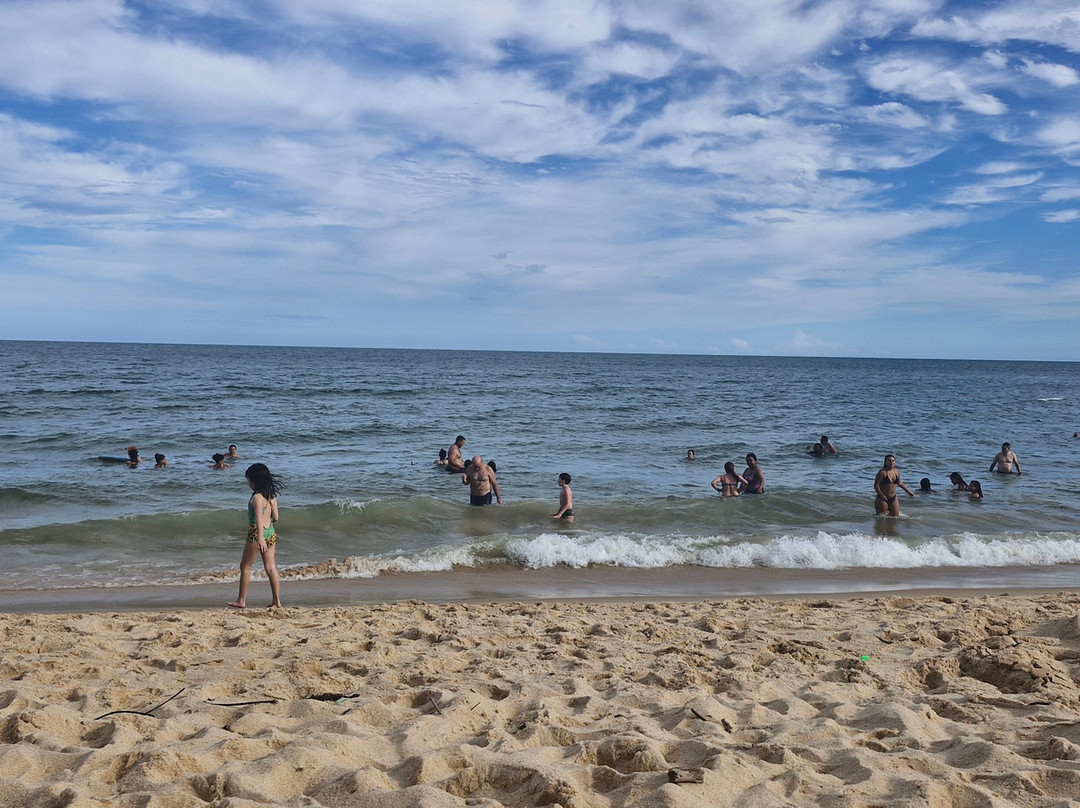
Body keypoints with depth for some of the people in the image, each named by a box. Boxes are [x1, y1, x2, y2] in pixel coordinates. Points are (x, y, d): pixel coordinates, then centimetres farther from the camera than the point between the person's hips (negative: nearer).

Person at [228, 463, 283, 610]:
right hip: (271, 532, 7)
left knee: (245, 566, 8)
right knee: (270, 567, 8)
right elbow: (275, 517, 10)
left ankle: (241, 600, 15)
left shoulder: (257, 497, -16)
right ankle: (276, 600, 8)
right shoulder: (272, 496, 6)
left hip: (257, 533, -7)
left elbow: (259, 518, -27)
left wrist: (260, 538, -35)